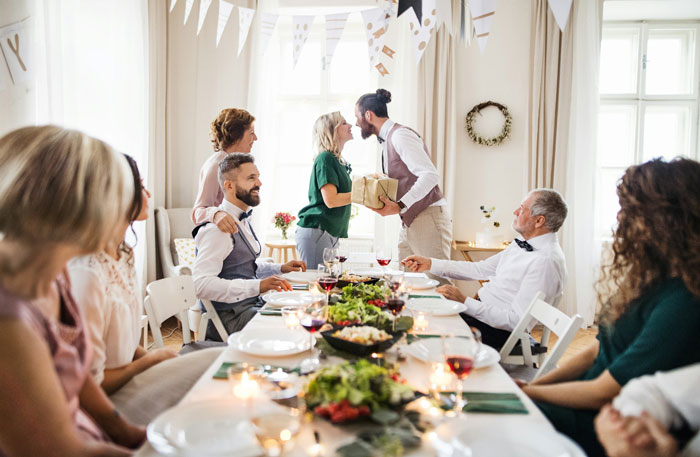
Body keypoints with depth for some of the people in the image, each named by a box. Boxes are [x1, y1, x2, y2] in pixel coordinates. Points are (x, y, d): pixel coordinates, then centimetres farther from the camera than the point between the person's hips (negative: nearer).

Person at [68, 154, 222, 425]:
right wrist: (152, 359, -6)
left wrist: (152, 356, -2)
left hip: (124, 380, 9)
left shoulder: (123, 256, 5)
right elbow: (91, 381, -20)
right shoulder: (85, 274, -25)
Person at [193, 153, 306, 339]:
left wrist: (280, 268, 14)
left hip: (251, 303, 9)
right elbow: (201, 283, -27)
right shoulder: (218, 228, -17)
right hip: (230, 316, -9)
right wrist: (257, 286, -31)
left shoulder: (242, 220, 15)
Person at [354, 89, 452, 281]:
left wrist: (400, 206, -25)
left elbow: (430, 175, -22)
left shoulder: (400, 135, -12)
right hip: (409, 221, 10)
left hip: (428, 218, -10)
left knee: (438, 280, -7)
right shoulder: (388, 139, 19)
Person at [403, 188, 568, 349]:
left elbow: (516, 320, -25)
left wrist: (465, 303, -26)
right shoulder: (521, 245, 8)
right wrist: (430, 264, 11)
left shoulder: (547, 261, -22)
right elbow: (481, 269, 14)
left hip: (498, 331, -9)